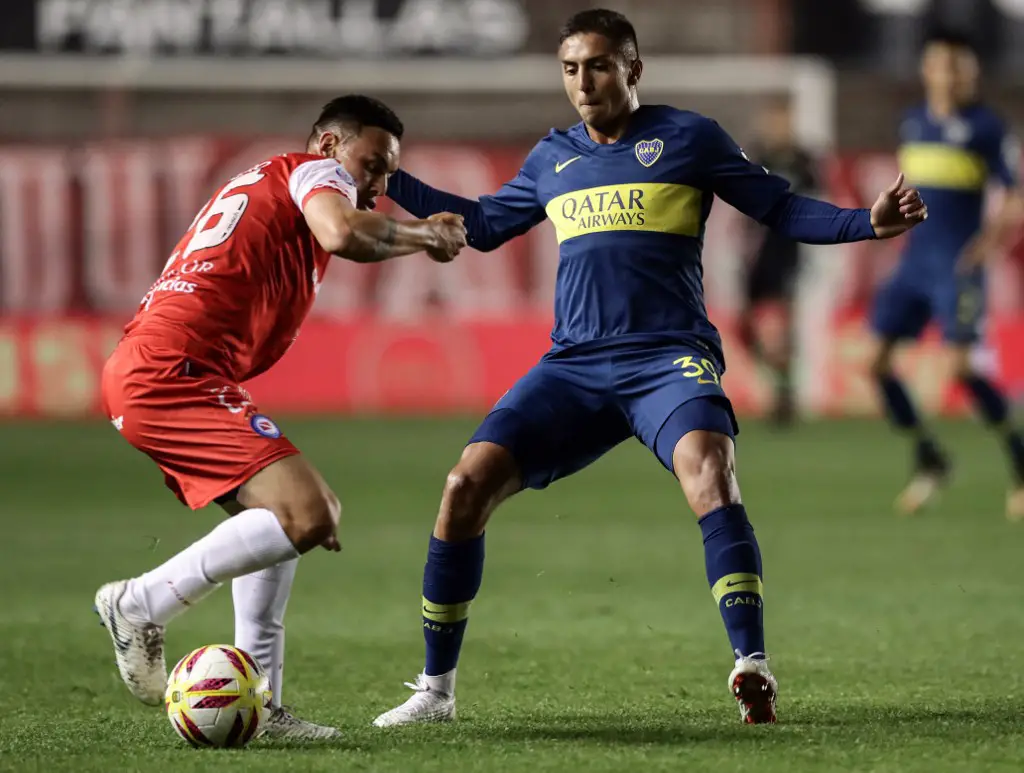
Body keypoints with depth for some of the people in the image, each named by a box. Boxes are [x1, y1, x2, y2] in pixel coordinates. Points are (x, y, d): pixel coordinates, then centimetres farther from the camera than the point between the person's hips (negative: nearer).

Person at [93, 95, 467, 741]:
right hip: (174, 372, -11)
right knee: (309, 517, -19)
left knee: (279, 515, 18)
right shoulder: (315, 169, 4)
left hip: (141, 372, 11)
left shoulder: (263, 183, 32)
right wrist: (427, 237, -3)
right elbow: (344, 233, -20)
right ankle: (142, 606, -10)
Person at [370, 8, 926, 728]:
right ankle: (436, 689, 2)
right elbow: (483, 224, 30)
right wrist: (383, 178, 25)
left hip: (669, 355, -4)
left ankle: (753, 671, -35)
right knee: (468, 484, -11)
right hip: (573, 365, 4)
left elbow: (779, 208, 5)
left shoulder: (688, 138, 4)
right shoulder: (551, 159, 17)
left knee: (708, 468, -33)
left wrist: (869, 223, -10)